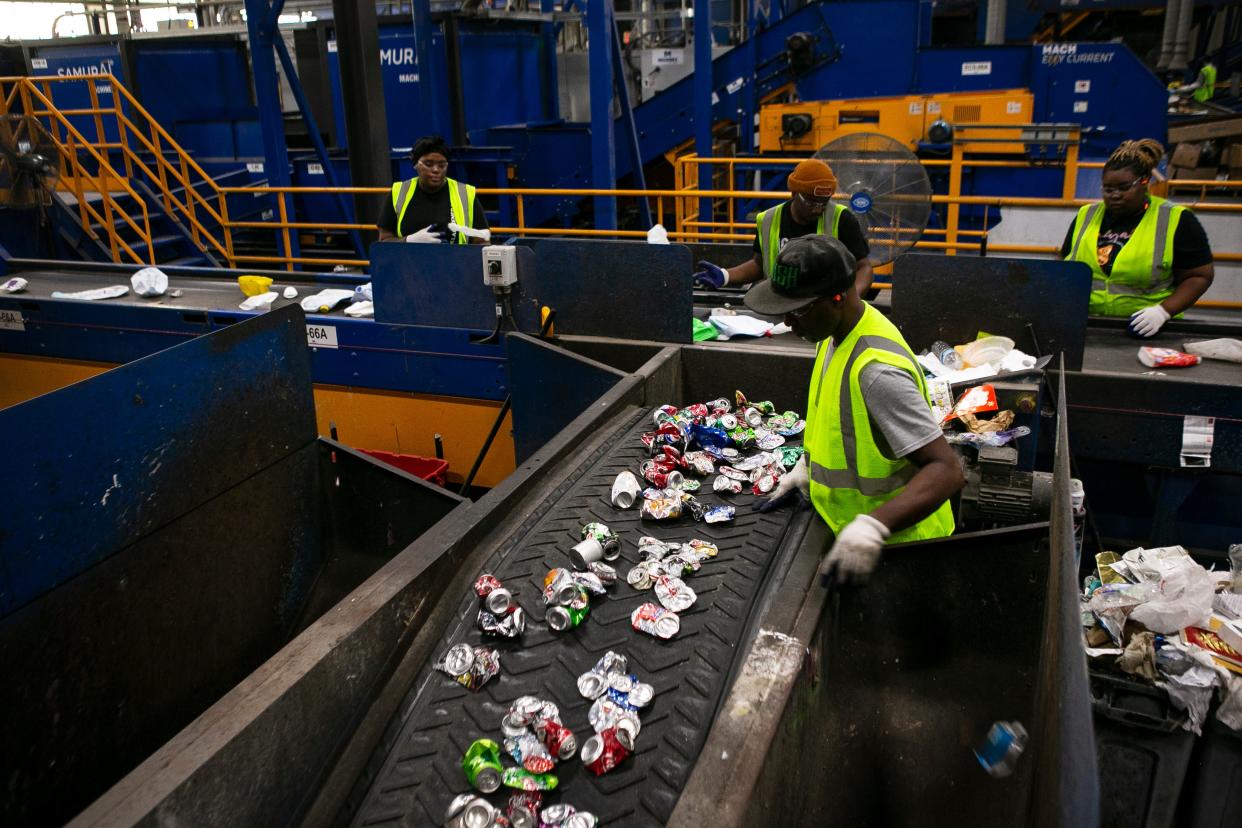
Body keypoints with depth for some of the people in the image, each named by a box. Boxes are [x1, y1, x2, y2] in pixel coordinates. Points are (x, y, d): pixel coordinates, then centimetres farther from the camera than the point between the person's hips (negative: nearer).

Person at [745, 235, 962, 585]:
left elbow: (946, 470, -35)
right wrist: (807, 467, 6)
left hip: (890, 546, -9)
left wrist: (872, 527, -47)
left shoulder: (877, 371, -31)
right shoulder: (836, 335, -2)